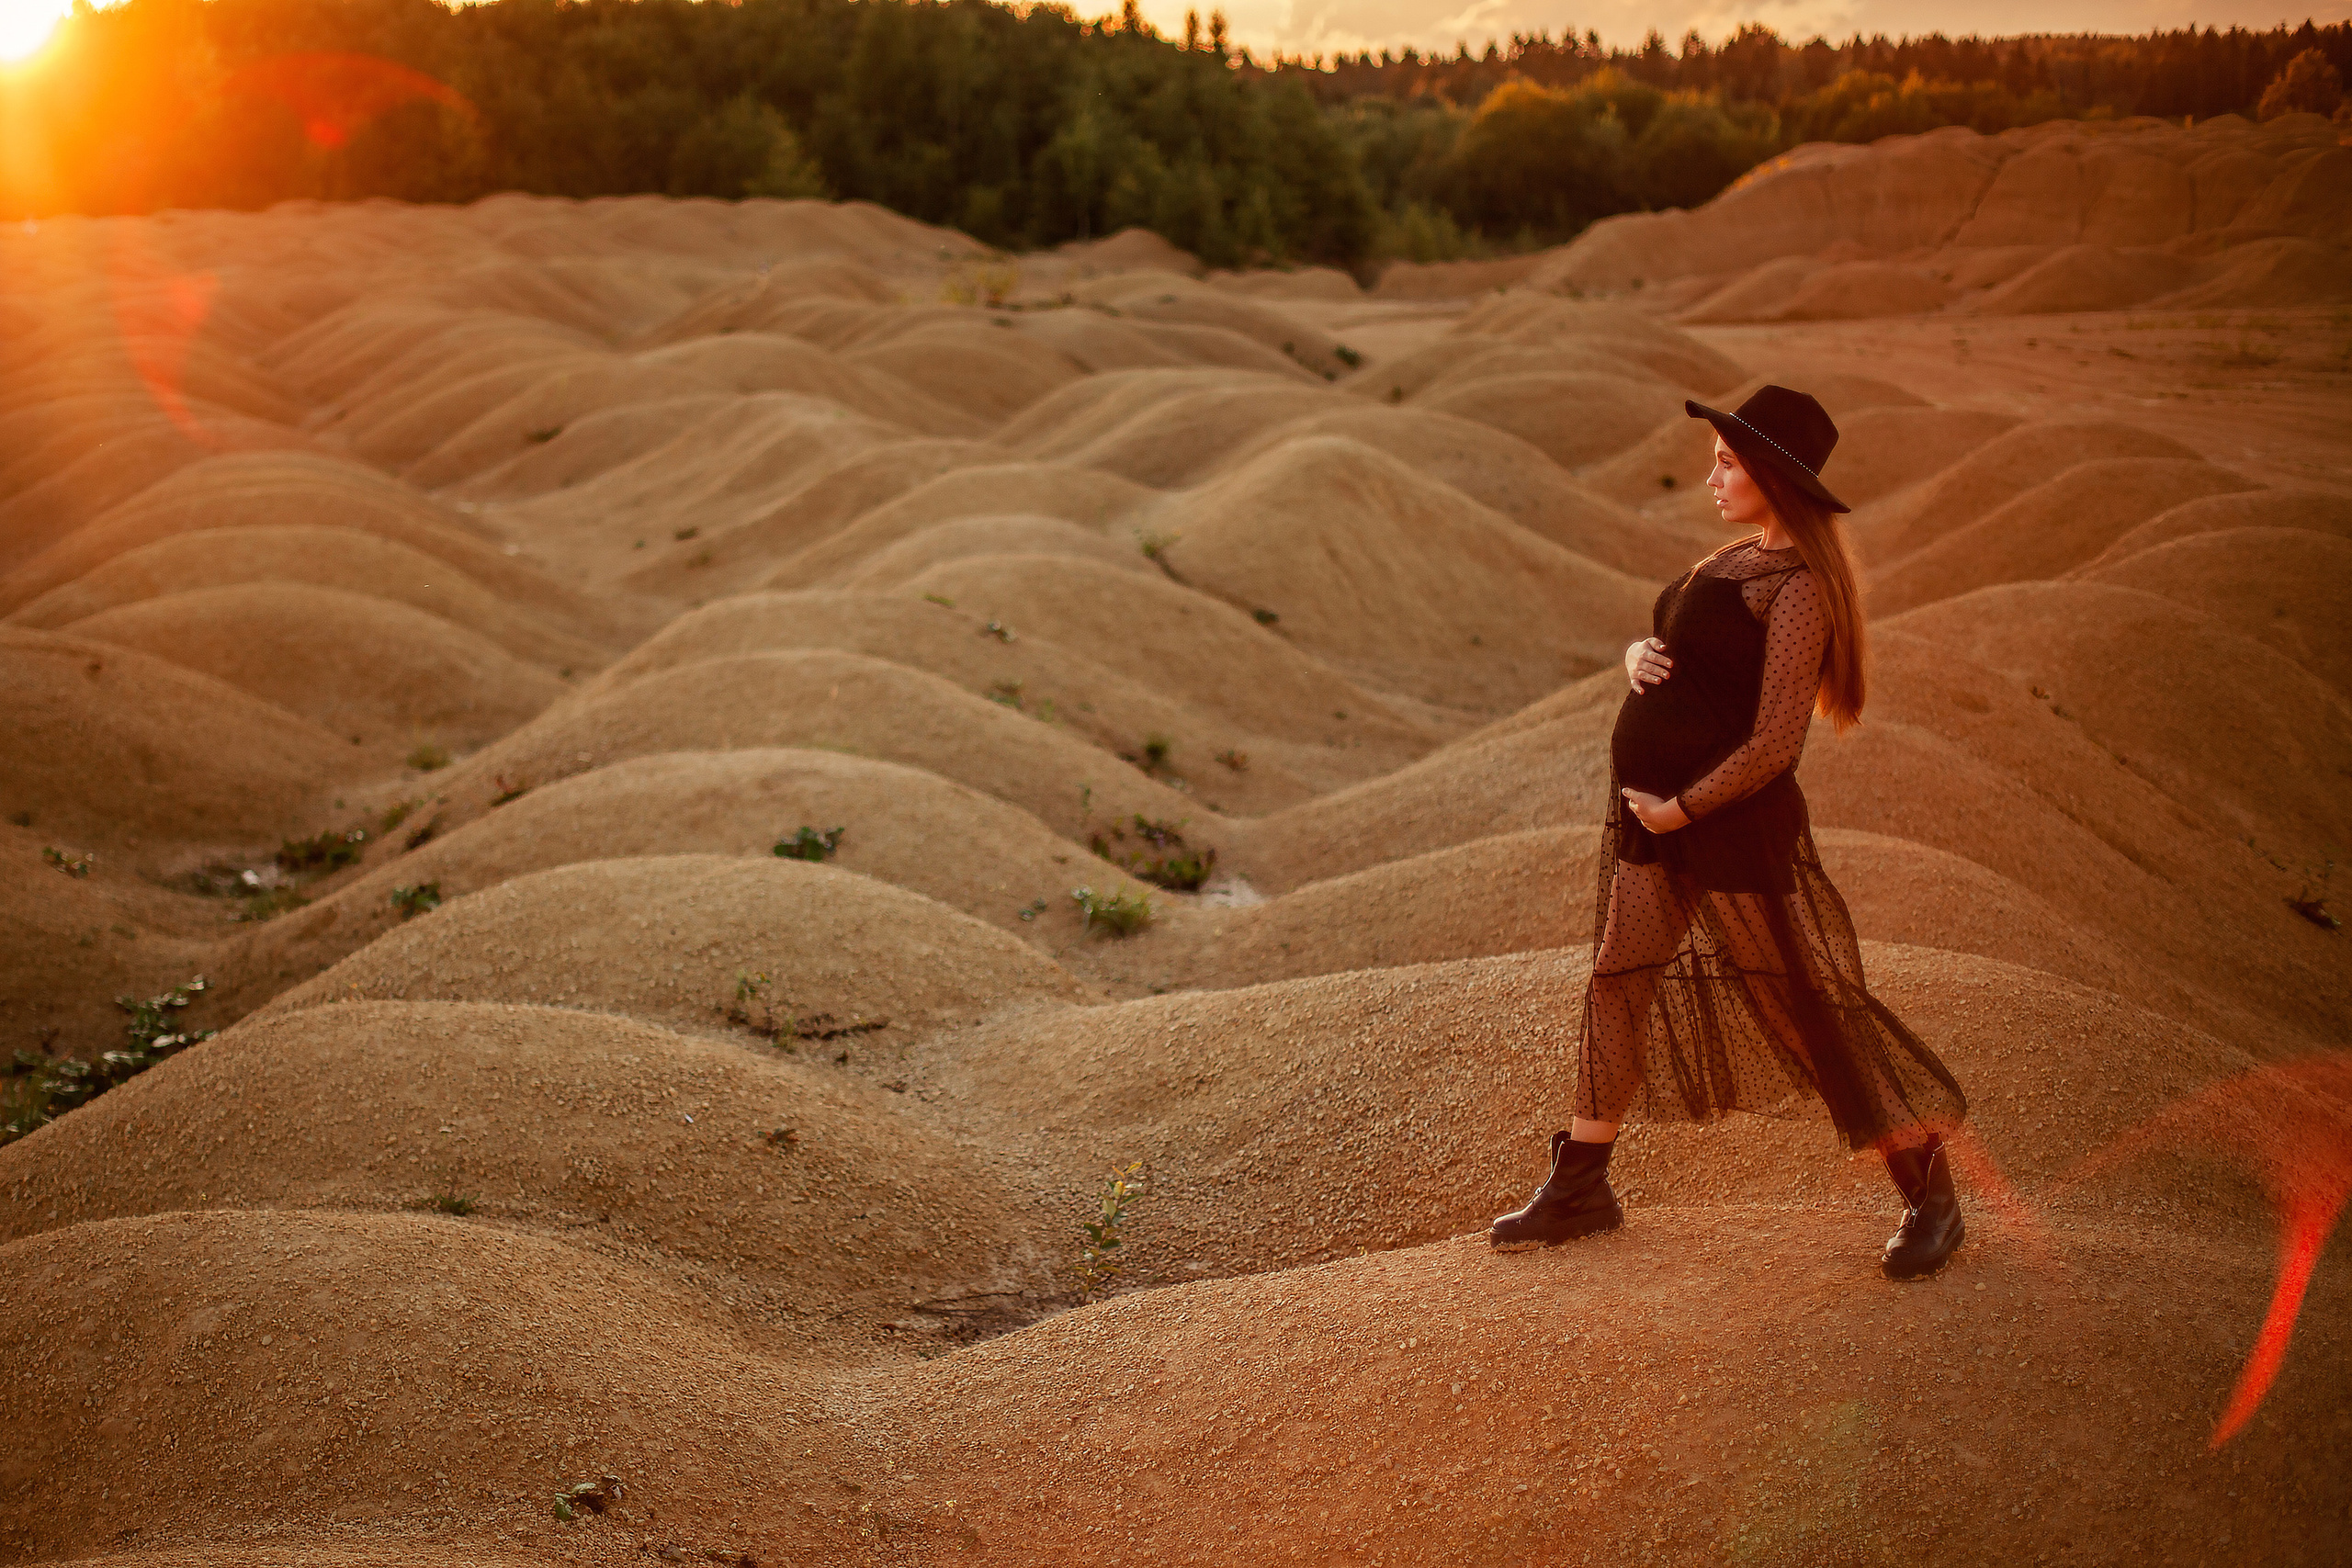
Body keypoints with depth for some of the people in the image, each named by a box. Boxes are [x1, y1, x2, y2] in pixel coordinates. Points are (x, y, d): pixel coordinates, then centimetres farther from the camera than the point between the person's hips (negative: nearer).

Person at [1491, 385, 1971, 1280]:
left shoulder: (1797, 587, -17)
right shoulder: (1735, 561, 11)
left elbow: (1774, 742, -21)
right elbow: (1654, 640, 21)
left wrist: (1680, 808, -16)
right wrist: (1639, 658, -2)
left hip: (1732, 822, -9)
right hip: (1649, 811, 9)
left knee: (1805, 1005, 0)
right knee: (1618, 985, 15)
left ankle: (1927, 1193, 16)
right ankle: (1580, 1190, 28)